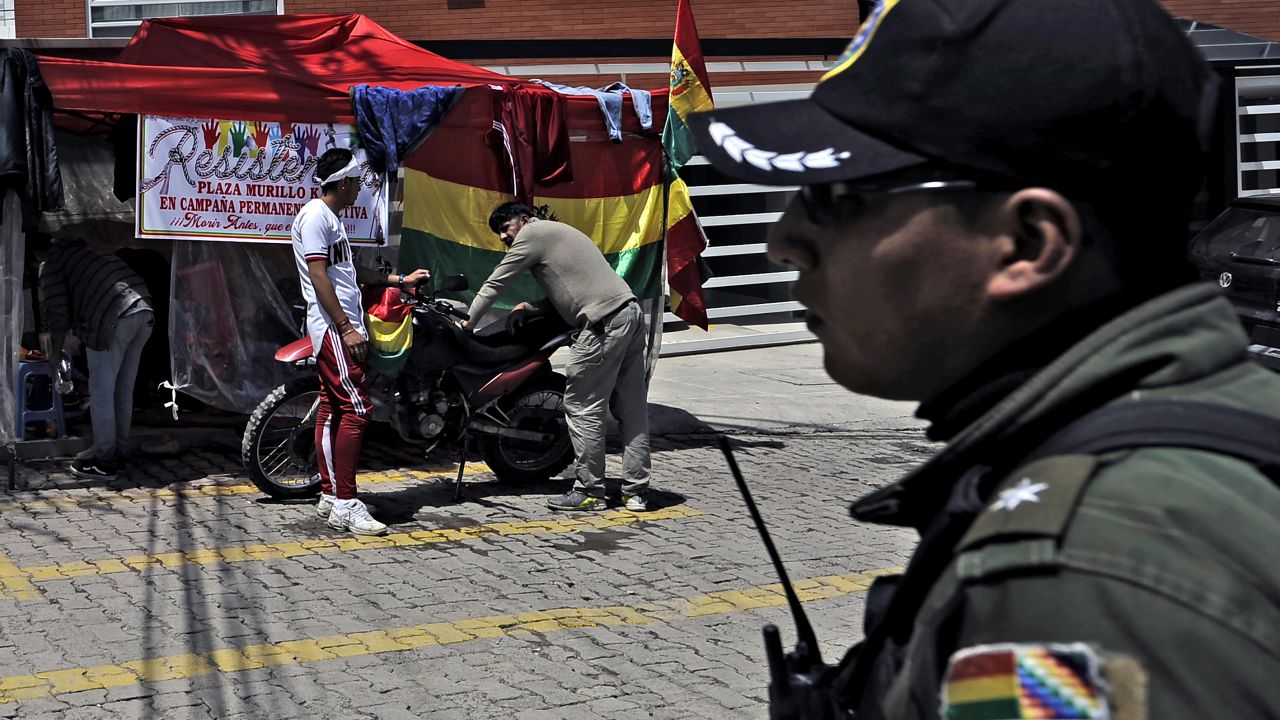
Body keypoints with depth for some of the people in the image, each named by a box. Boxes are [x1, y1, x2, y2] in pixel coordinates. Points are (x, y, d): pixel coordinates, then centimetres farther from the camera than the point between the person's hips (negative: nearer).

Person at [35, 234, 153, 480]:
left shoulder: (50, 264, 7)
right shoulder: (81, 250, 30)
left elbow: (58, 313, 2)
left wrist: (55, 352, 15)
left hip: (115, 318, -8)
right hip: (144, 311, 8)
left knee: (101, 392, 2)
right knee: (123, 390, 17)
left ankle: (104, 463, 5)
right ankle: (120, 452, 27)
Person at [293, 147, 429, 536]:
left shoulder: (332, 218, 21)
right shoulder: (315, 216, -11)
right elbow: (318, 276, -18)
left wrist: (400, 280, 32)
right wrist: (346, 328, -22)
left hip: (338, 328, 11)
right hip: (334, 328, -11)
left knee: (331, 409, 10)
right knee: (356, 409, -14)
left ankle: (329, 496, 14)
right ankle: (345, 504, -14)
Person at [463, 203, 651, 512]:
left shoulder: (533, 233, 1)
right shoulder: (557, 232, 28)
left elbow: (495, 284, 2)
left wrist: (468, 323, 10)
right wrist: (527, 309, 15)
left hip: (604, 324, -10)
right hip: (631, 312, 10)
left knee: (582, 408, -2)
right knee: (631, 408, 9)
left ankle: (590, 491, 2)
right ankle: (635, 491, 12)